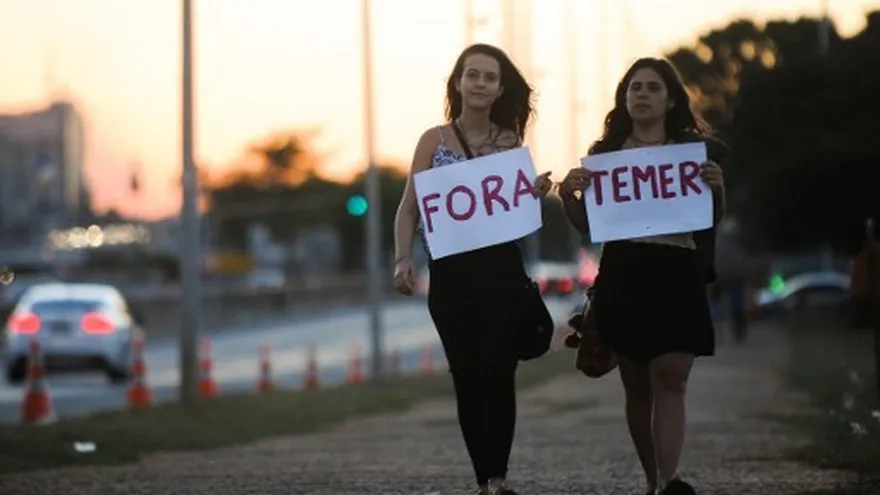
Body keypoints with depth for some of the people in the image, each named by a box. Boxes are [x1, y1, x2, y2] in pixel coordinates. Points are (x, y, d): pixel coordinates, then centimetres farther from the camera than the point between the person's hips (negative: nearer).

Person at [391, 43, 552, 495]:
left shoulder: (511, 142, 6)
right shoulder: (434, 140, 3)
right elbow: (409, 208, 1)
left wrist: (537, 194, -9)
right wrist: (403, 259, -12)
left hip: (501, 271, 0)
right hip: (450, 274, 0)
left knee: (499, 375, -5)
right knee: (468, 378, 2)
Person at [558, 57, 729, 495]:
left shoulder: (695, 149, 4)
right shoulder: (605, 153, 9)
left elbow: (716, 220, 5)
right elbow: (587, 227, 10)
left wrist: (717, 188, -15)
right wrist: (567, 193, -9)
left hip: (677, 277, -3)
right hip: (622, 279, 3)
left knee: (668, 379, -13)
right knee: (637, 385, 7)